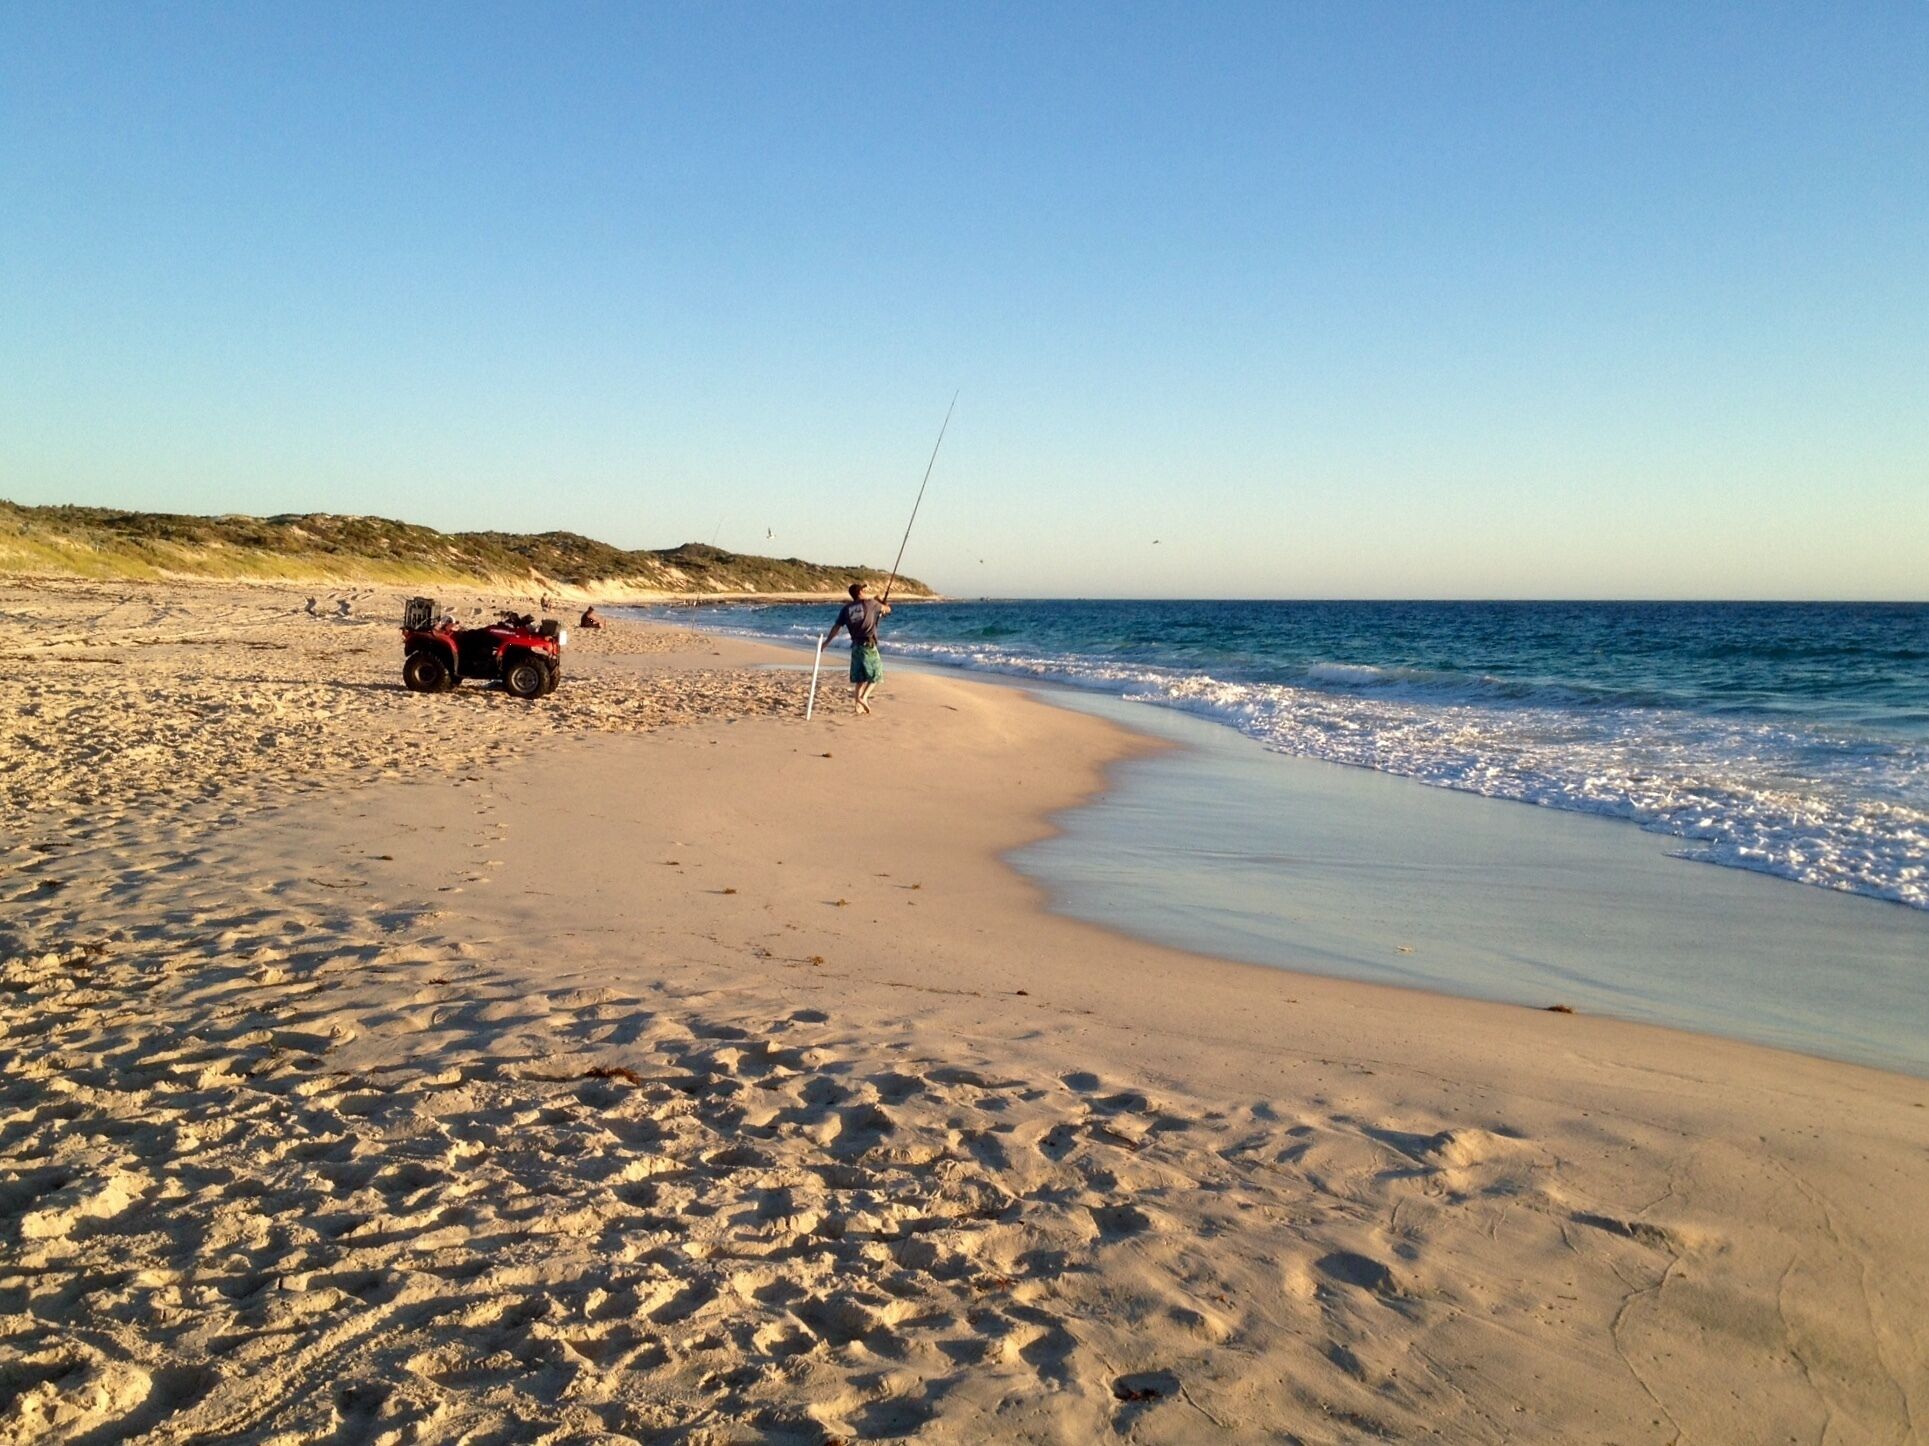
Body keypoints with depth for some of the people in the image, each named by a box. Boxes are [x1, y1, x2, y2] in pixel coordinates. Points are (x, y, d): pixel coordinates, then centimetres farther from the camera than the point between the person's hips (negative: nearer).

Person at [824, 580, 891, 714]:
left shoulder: (847, 608, 8)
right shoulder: (870, 603, -1)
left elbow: (836, 627, 6)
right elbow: (887, 609, 15)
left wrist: (827, 641, 13)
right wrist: (884, 606, 39)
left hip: (855, 645, 5)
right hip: (868, 645, -5)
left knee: (859, 677, 12)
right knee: (875, 674, 3)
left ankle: (859, 705, 9)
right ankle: (864, 697, -14)